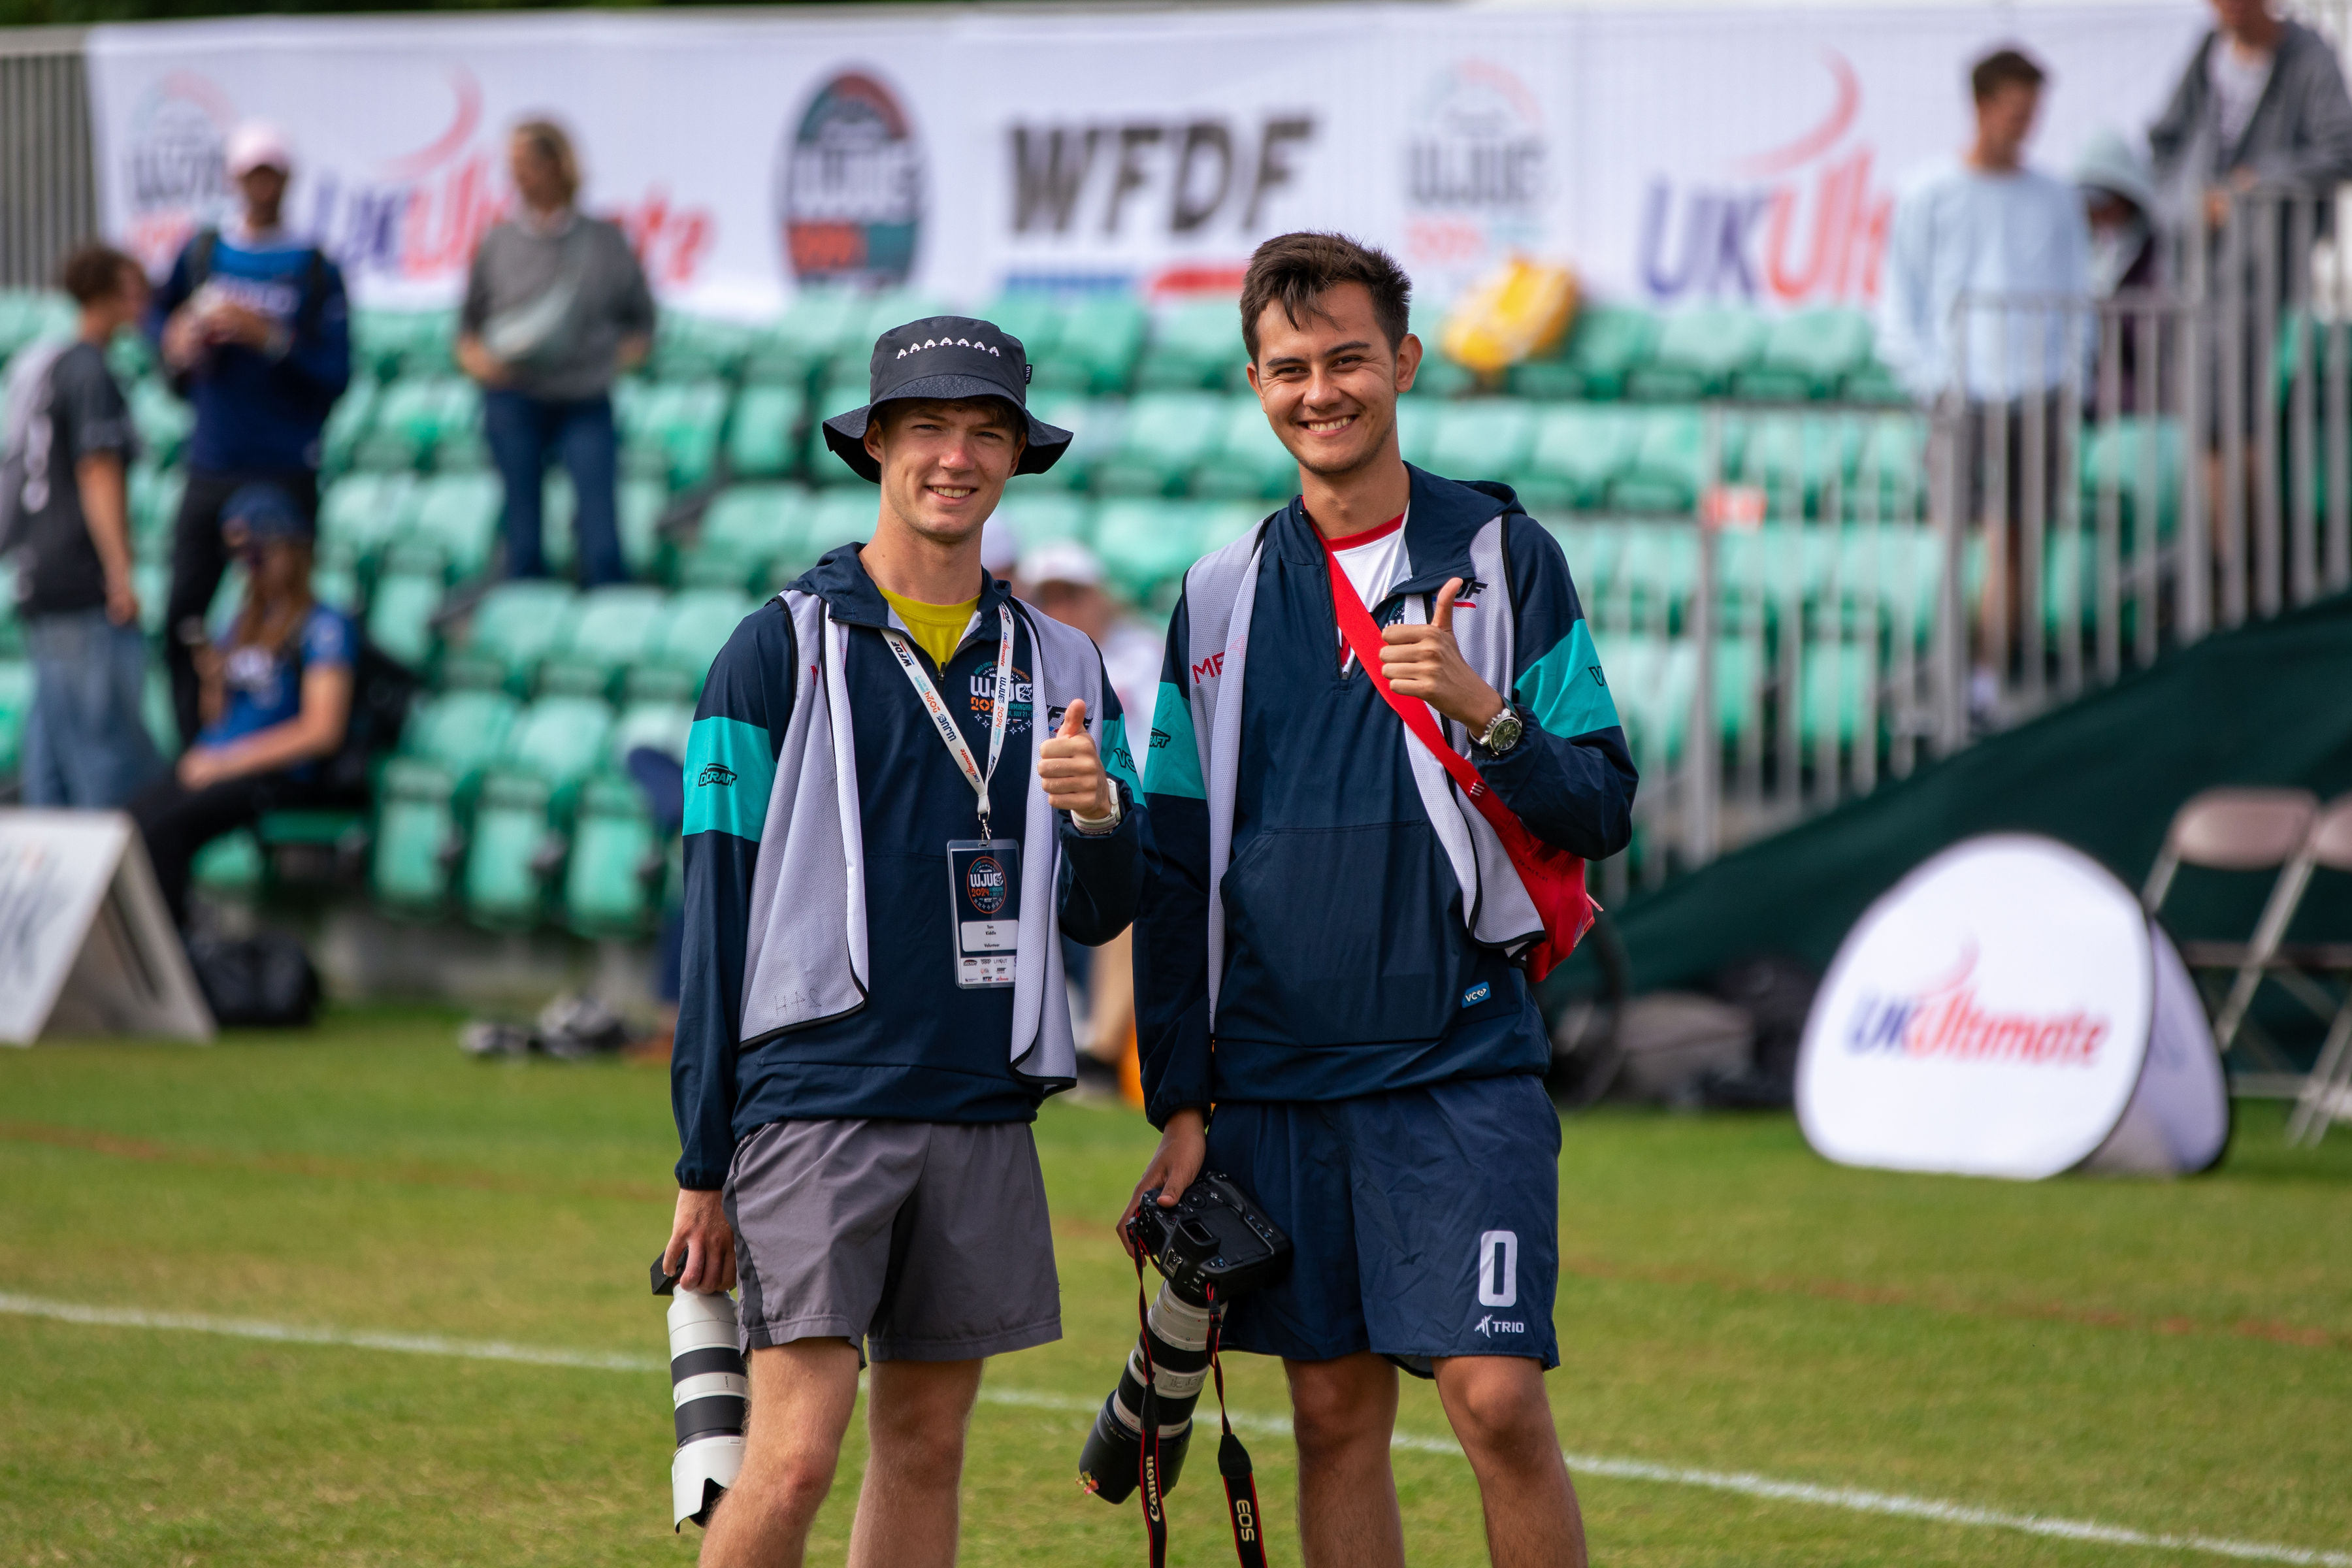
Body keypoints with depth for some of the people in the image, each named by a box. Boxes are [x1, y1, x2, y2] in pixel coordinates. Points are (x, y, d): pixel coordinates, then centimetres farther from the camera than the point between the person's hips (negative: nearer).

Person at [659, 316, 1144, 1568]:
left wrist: (1098, 814, -13)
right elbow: (718, 904, -1)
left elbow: (1101, 915, 11)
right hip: (814, 1100, -5)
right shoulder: (783, 649, 0)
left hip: (983, 1116, 5)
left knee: (925, 1450, 7)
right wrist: (702, 1164, -4)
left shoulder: (1058, 668, 13)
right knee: (793, 1456, -12)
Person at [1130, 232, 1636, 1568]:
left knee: (1499, 1398, -13)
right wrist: (1179, 1103, 8)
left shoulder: (1502, 557, 2)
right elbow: (1176, 872, 13)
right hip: (1272, 1079, 3)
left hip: (1462, 1063, -3)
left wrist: (1482, 710, -19)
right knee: (1336, 1418, 6)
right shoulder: (1220, 600, 11)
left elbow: (1601, 811, -1)